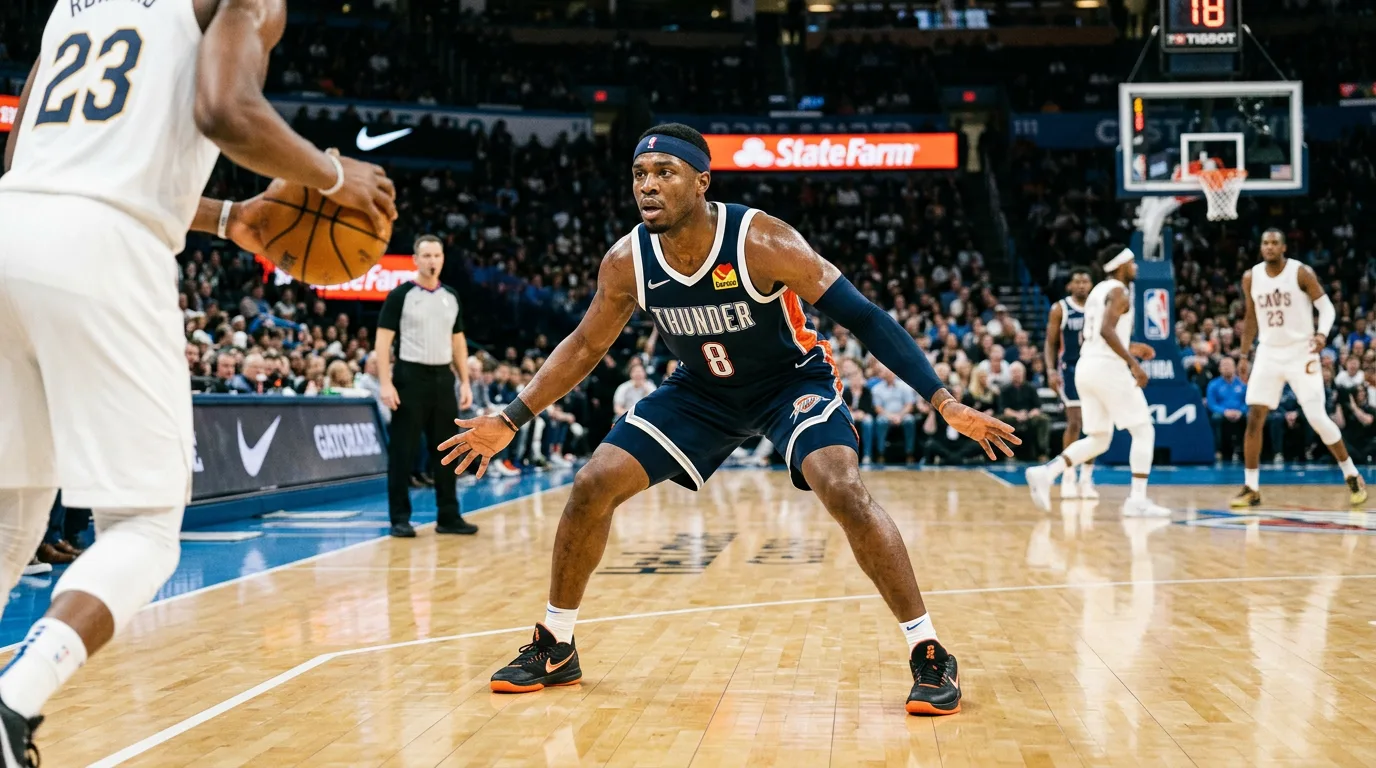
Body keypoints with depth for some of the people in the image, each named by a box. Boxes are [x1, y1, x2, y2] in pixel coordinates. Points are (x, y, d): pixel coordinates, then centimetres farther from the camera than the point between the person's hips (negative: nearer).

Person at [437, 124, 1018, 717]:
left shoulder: (764, 244, -30)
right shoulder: (627, 262, -18)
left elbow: (863, 318, -26)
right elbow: (585, 346, 0)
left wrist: (945, 404, -31)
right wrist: (510, 421, -2)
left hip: (793, 380, -4)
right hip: (701, 390, 4)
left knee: (845, 492, -29)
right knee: (592, 487, -5)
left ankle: (930, 657, -15)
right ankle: (554, 649, 14)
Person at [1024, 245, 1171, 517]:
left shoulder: (1098, 290, 20)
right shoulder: (1118, 291, -8)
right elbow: (1106, 330, -24)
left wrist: (1130, 349, 27)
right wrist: (1132, 362, -24)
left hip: (1086, 366, 9)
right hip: (1108, 367, -9)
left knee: (1098, 440, 13)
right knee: (1143, 431, 1)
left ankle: (1046, 472, -4)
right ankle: (1137, 500, -3)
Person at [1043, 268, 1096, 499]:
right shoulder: (1060, 309, -1)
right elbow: (1050, 343, 0)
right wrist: (1051, 370, -13)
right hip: (1070, 369, -4)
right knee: (1074, 422, -11)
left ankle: (1087, 478, 10)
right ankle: (1069, 477, -2)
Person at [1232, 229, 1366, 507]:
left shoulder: (1302, 273, -10)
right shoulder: (1251, 278, 2)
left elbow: (1327, 307, -8)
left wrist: (1322, 334, -27)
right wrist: (1244, 354, 13)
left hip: (1301, 353, -4)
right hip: (1269, 353, 4)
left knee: (1317, 418, -6)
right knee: (1254, 418, -5)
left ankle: (1353, 476, 12)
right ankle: (1251, 488, 1)